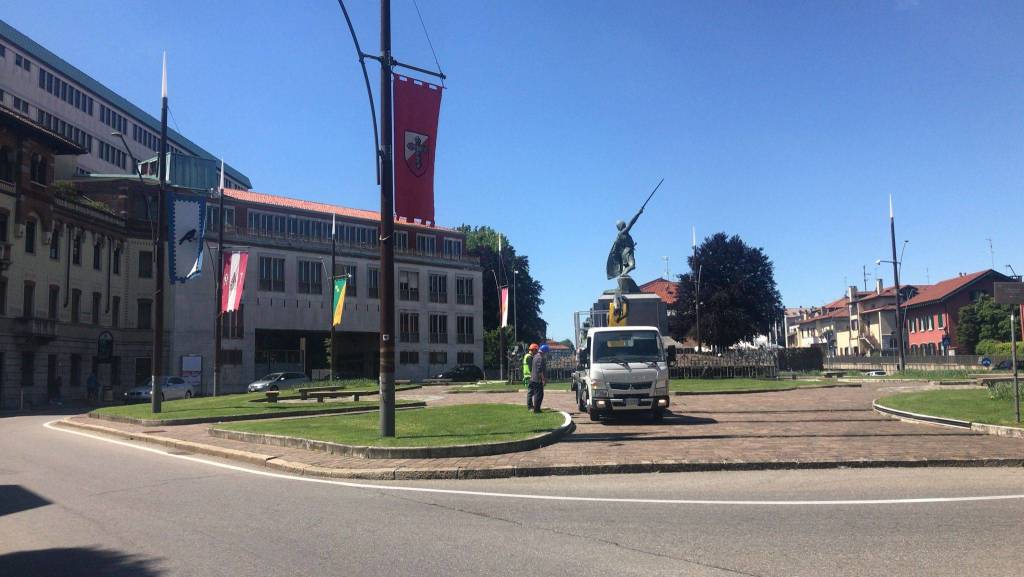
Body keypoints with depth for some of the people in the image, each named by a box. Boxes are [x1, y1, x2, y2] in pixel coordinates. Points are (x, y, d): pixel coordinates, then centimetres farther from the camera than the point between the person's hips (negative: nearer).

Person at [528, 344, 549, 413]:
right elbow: (540, 370, -23)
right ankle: (536, 409, -1)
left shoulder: (535, 356, 14)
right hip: (538, 380, -10)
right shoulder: (540, 358, -17)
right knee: (539, 394, -4)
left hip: (533, 378, 10)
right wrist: (543, 379, -20)